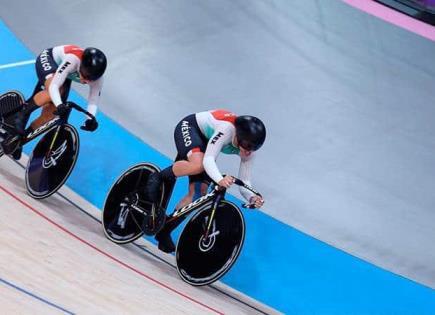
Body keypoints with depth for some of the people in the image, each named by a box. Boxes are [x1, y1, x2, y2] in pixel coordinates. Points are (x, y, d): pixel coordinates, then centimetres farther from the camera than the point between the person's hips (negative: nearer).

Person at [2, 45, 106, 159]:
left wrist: (91, 119, -41)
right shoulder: (73, 60, -43)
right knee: (53, 93, -38)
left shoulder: (97, 77, -28)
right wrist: (59, 105, -59)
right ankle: (23, 112, -18)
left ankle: (19, 137, 7)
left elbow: (93, 101, -23)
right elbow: (54, 85, -44)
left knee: (51, 112, -7)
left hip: (65, 75, 5)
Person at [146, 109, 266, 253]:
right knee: (198, 164, -40)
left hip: (204, 140, 6)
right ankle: (157, 177, -15)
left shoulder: (249, 149, -17)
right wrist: (220, 179, -63)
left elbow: (244, 183, -16)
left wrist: (252, 197, -38)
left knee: (198, 193, -8)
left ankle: (164, 230, 6)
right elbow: (208, 160, -44)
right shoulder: (227, 128, -37)